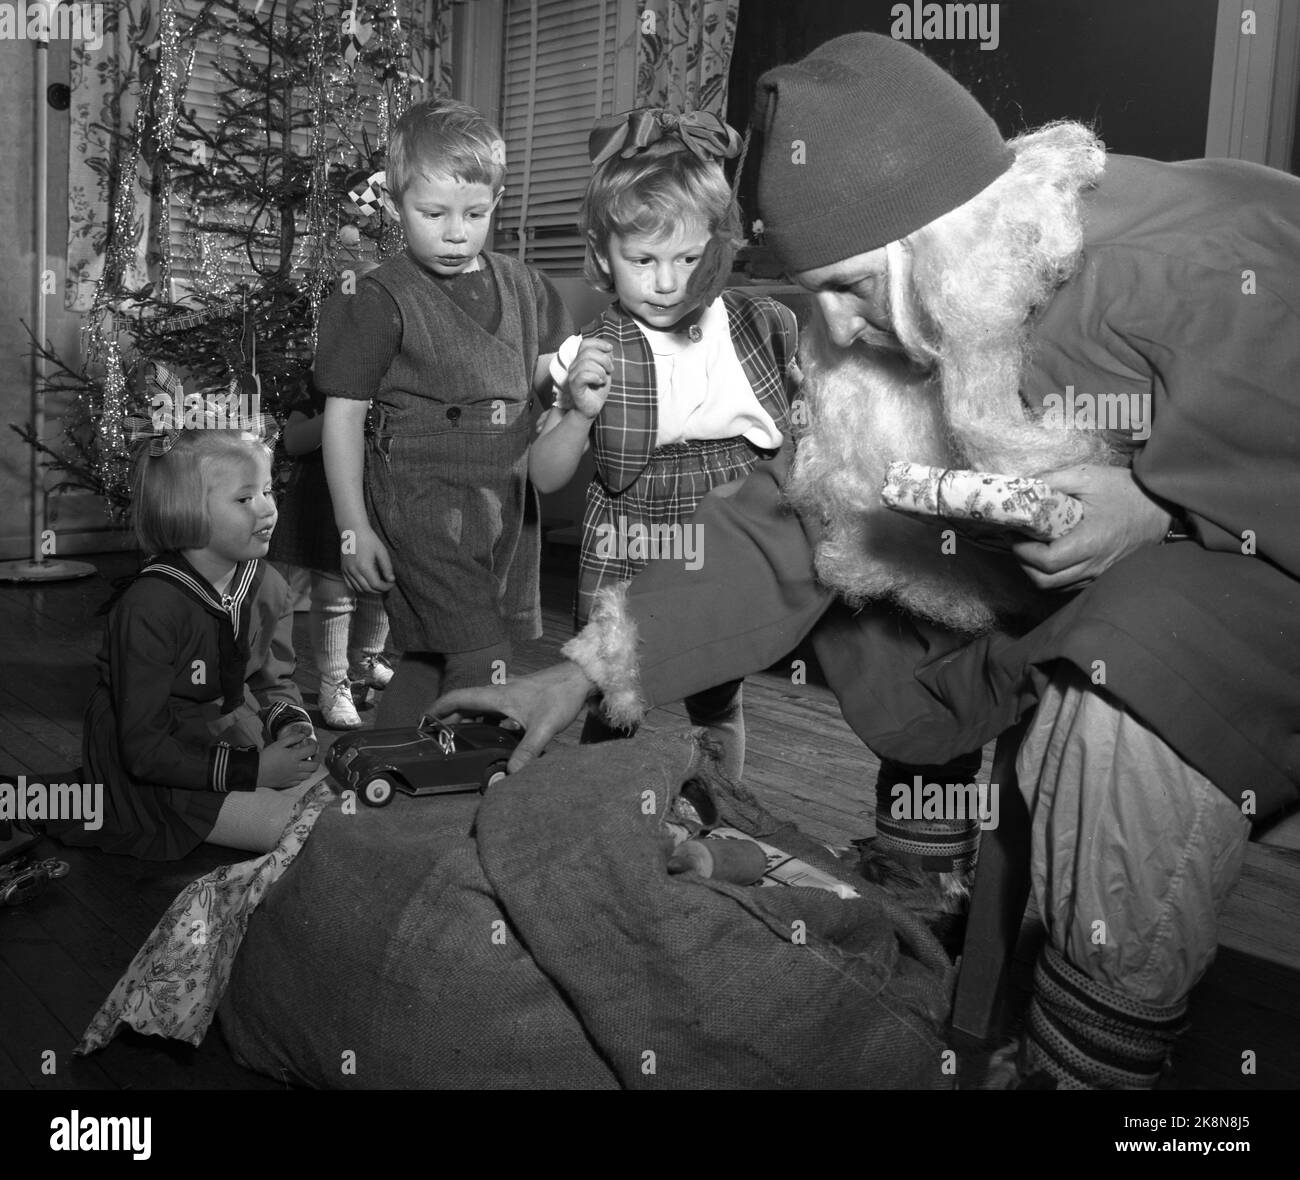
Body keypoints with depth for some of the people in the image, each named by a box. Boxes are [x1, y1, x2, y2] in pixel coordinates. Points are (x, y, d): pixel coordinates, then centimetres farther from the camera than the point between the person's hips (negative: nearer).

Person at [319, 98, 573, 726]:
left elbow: (544, 371, 23)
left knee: (431, 659, 15)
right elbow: (343, 414, -6)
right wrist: (353, 528, -8)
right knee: (479, 666, -9)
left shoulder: (520, 284, 8)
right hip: (422, 503, -6)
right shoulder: (382, 299, -8)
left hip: (509, 500, 6)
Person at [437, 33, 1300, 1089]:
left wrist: (1153, 505, -31)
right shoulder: (897, 340, -3)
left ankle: (1089, 1060, -13)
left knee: (1110, 720, -36)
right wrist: (585, 671, -8)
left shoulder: (1194, 265, -26)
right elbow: (783, 528, -3)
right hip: (1050, 609, 7)